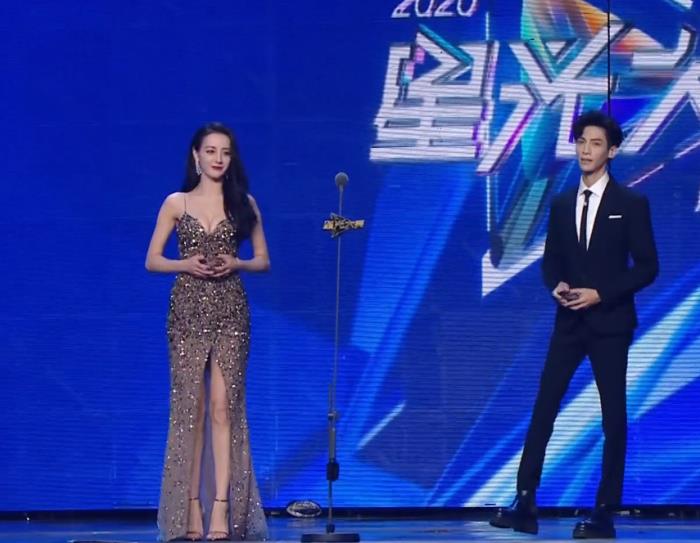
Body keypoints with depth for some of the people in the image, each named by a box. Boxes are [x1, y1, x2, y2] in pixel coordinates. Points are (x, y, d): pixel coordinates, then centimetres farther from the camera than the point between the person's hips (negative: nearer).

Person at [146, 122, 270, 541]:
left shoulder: (244, 203, 9)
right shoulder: (176, 203, 7)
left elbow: (264, 260, 10)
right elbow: (152, 260, 6)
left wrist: (236, 263, -9)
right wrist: (186, 264, -12)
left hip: (230, 312, 0)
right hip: (188, 310, 0)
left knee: (222, 406, -8)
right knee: (191, 408, 0)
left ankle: (221, 507, -11)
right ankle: (192, 508, 2)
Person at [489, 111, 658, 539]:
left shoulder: (631, 204, -3)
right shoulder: (562, 204, 10)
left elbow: (647, 266, -6)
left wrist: (600, 294, -16)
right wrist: (557, 285, -7)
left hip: (610, 322, -4)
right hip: (569, 322, 4)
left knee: (614, 417, 1)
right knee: (543, 409, -1)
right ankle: (525, 505, 0)